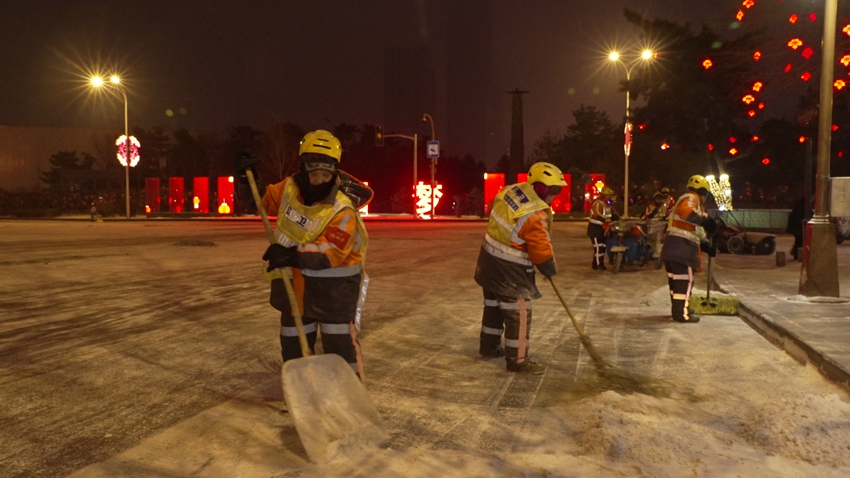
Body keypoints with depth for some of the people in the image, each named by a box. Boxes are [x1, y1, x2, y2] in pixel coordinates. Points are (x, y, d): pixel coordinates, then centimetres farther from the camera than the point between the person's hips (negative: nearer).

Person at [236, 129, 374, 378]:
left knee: (339, 341, -4)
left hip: (333, 282, -6)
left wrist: (293, 256, -45)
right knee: (293, 339, 16)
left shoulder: (343, 211, -26)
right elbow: (265, 200, 14)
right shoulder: (290, 187, -7)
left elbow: (329, 253, -33)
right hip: (296, 279, 6)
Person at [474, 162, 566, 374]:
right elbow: (541, 251, -19)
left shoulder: (510, 191, -3)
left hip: (490, 261, 9)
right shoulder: (535, 216, -26)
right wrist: (551, 270, 1)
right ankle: (517, 360, 11)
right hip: (508, 270, -9)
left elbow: (493, 208, 16)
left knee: (494, 305, 22)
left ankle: (488, 346, 37)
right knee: (519, 313, 2)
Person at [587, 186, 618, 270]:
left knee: (603, 246, 13)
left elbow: (612, 213, 12)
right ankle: (597, 265, -8)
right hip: (595, 228, -10)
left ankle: (601, 264, 21)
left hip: (603, 228, 10)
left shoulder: (607, 204, 13)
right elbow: (597, 216, -31)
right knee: (598, 247, -12)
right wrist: (604, 223, -40)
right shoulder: (598, 203, -19)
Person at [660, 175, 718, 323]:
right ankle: (682, 314, -5)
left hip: (672, 247, 11)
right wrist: (704, 220, -34)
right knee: (685, 279, -7)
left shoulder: (688, 200, 28)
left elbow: (692, 232, 29)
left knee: (675, 279, 17)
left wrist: (707, 245, 26)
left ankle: (678, 309, 28)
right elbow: (684, 210, -31)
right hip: (682, 247, -11)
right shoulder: (691, 198, -4)